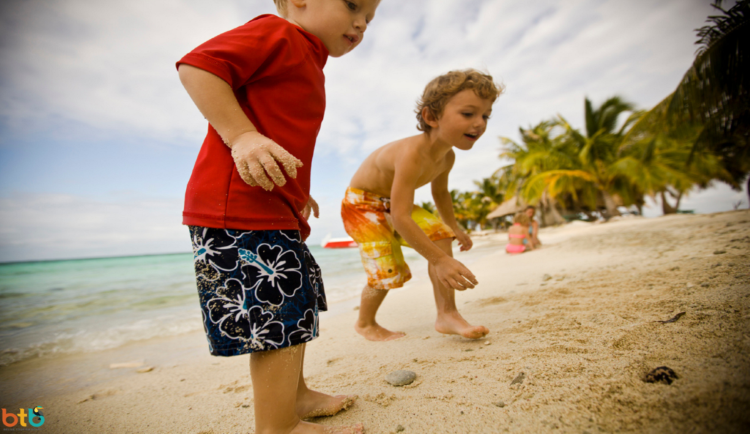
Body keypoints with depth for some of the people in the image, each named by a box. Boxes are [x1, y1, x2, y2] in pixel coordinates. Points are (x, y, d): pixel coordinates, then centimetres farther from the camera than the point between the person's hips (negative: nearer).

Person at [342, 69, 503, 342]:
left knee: (440, 235, -6)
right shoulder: (412, 154, -38)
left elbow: (440, 192, 14)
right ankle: (365, 324, 18)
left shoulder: (447, 156, -8)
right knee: (389, 271, -12)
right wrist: (441, 260, -41)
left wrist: (454, 227, 19)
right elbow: (400, 218, -42)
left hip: (392, 203, 8)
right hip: (362, 203, -8)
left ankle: (447, 314, 0)